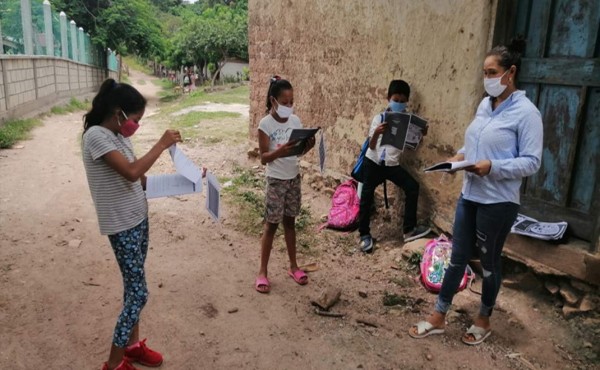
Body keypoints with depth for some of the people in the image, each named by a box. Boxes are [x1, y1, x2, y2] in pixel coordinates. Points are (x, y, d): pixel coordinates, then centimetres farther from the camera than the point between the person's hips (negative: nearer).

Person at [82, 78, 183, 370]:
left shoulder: (119, 135, 8)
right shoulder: (96, 135, -19)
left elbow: (139, 177, 13)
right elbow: (131, 172, -29)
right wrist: (162, 144, -20)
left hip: (138, 219, 9)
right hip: (121, 225, -9)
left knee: (133, 287, 17)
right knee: (138, 293, -3)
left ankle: (132, 344, 33)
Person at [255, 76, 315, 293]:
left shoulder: (295, 120, 1)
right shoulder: (266, 124, -14)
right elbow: (263, 158, -16)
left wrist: (308, 146, -15)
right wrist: (278, 152, -35)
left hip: (294, 178, 5)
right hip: (276, 180, -5)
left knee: (289, 222, 15)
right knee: (271, 225, 1)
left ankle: (293, 267, 28)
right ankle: (262, 272, 13)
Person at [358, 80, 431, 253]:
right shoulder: (379, 118, -4)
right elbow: (371, 146, -9)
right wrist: (376, 133, -29)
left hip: (393, 164, 2)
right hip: (373, 162, -1)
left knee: (413, 187, -13)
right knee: (367, 196, 0)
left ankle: (409, 230, -4)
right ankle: (365, 234, 14)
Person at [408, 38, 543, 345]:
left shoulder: (526, 112, -13)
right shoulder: (484, 105, 7)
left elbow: (531, 162, -15)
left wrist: (493, 167, -27)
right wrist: (461, 155, -2)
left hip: (498, 202, -6)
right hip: (469, 195, 6)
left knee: (489, 262, 11)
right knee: (458, 257, 12)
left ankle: (484, 321, 33)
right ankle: (438, 318, 23)